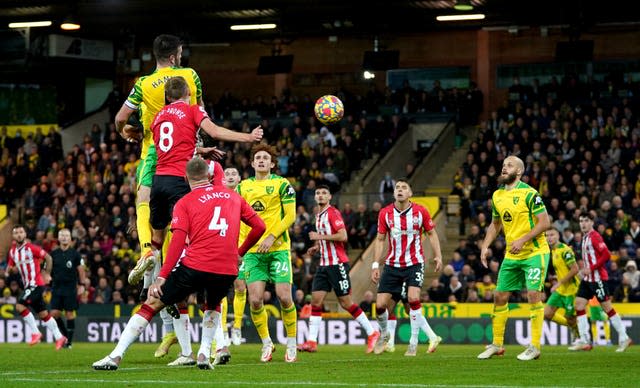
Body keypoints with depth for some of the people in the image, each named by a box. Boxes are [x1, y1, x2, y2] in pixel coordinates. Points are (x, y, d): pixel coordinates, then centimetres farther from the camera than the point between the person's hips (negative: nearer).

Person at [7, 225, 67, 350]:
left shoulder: (31, 248, -12)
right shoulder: (13, 251, 8)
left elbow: (48, 257, -4)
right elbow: (10, 267, 17)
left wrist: (46, 273, -4)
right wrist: (9, 270, -6)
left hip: (36, 284, -7)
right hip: (27, 285, 7)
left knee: (20, 305, -19)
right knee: (42, 313, 10)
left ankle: (35, 333, -9)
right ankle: (59, 337, 19)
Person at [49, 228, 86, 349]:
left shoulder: (75, 254, 0)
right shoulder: (54, 254, 7)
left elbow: (81, 271, 2)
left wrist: (82, 285, -3)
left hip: (70, 288, -3)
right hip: (57, 288, 3)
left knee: (69, 314, -1)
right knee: (54, 314, -5)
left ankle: (69, 341, 5)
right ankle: (65, 335, 15)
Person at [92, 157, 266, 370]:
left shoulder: (184, 203, 6)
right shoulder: (233, 196, 16)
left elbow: (178, 242, -6)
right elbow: (259, 226, 16)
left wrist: (161, 277, -8)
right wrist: (240, 251, 29)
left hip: (195, 266, -3)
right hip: (227, 270, 3)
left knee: (151, 305, 9)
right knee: (213, 304, 35)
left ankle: (116, 356, 2)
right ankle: (204, 354, 17)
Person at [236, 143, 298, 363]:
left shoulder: (282, 184, 2)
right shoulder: (243, 187, 12)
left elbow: (290, 215, -4)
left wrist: (272, 237, -14)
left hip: (278, 248, -3)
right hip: (252, 251, 3)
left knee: (284, 297, -8)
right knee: (255, 300, -7)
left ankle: (292, 344, 9)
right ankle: (266, 344, 11)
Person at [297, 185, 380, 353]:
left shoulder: (333, 213, -10)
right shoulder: (318, 216, 17)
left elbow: (343, 236, -20)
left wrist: (320, 236, -16)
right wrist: (317, 247, 12)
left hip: (337, 264, -8)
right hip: (324, 265, 8)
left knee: (346, 303, -4)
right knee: (316, 301, -2)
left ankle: (372, 333, 8)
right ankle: (311, 342, -4)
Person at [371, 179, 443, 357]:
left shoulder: (420, 211, -6)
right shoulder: (385, 213, -3)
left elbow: (431, 233, 5)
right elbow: (380, 239, 4)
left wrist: (438, 256, -5)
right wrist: (375, 265, -2)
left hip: (414, 263, -2)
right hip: (392, 265, 2)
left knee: (413, 298, -23)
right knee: (380, 304, -5)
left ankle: (414, 342, -9)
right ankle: (384, 334, 26)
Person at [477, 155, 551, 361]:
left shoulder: (529, 193, -13)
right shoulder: (497, 195, 9)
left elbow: (545, 222, -17)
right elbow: (495, 224, 21)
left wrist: (523, 240, -24)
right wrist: (485, 246, 8)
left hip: (534, 253, -7)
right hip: (511, 256, 7)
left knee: (533, 295, -14)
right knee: (499, 296, 6)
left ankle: (535, 346, -7)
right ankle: (497, 344, 18)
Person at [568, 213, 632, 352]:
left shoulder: (594, 237, -12)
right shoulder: (585, 238, 15)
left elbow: (606, 255, -20)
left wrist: (591, 269, -20)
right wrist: (585, 270, 12)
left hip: (597, 278, -9)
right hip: (588, 278, 9)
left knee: (607, 307, -4)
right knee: (579, 304, 0)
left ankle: (624, 338, 4)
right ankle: (584, 341, -1)